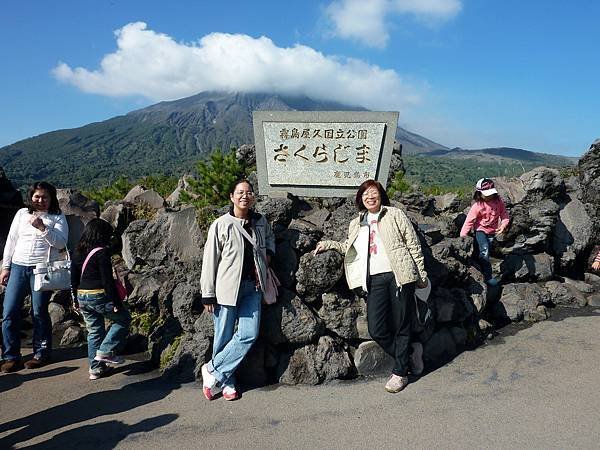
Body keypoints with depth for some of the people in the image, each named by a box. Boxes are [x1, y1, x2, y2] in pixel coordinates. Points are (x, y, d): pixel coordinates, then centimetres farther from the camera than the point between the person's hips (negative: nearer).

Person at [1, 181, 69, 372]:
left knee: (39, 312, 0)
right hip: (18, 267, 3)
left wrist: (43, 228, -18)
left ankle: (41, 353, 14)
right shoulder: (22, 214, 14)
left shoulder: (57, 217, 5)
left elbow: (61, 243, -7)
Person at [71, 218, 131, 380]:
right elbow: (107, 280, -18)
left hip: (82, 297, 8)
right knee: (124, 319, 12)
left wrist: (76, 300, 22)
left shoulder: (78, 252, 8)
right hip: (100, 296, -7)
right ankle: (106, 351, 3)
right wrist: (116, 302, -13)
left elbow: (74, 278, 14)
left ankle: (96, 368, 21)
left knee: (94, 331, 17)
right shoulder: (102, 252, -15)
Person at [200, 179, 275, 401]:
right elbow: (210, 260, -4)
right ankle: (226, 382, 21)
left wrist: (268, 254, 11)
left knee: (249, 335, -3)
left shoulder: (261, 222, 9)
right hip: (227, 288, -4)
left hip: (252, 287, 4)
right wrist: (208, 294, -6)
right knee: (224, 338, 3)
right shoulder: (221, 225, -5)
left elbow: (269, 237, 33)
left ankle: (212, 371, 13)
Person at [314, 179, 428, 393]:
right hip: (375, 279, 4)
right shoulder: (356, 224, 20)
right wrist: (329, 244, 2)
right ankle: (408, 356, 22)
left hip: (399, 274, -3)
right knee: (376, 330, -3)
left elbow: (414, 245, 5)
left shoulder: (395, 215, 6)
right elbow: (349, 248, 16)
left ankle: (400, 372, 18)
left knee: (401, 326, 3)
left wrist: (421, 275, 3)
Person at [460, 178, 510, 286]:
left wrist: (503, 225, -19)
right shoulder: (477, 206, -15)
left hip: (492, 231, 4)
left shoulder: (498, 202, -6)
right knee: (484, 250, -21)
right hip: (480, 230, -4)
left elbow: (504, 215, 1)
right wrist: (463, 234, -20)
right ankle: (488, 277, -16)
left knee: (483, 252, 2)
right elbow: (469, 221, -15)